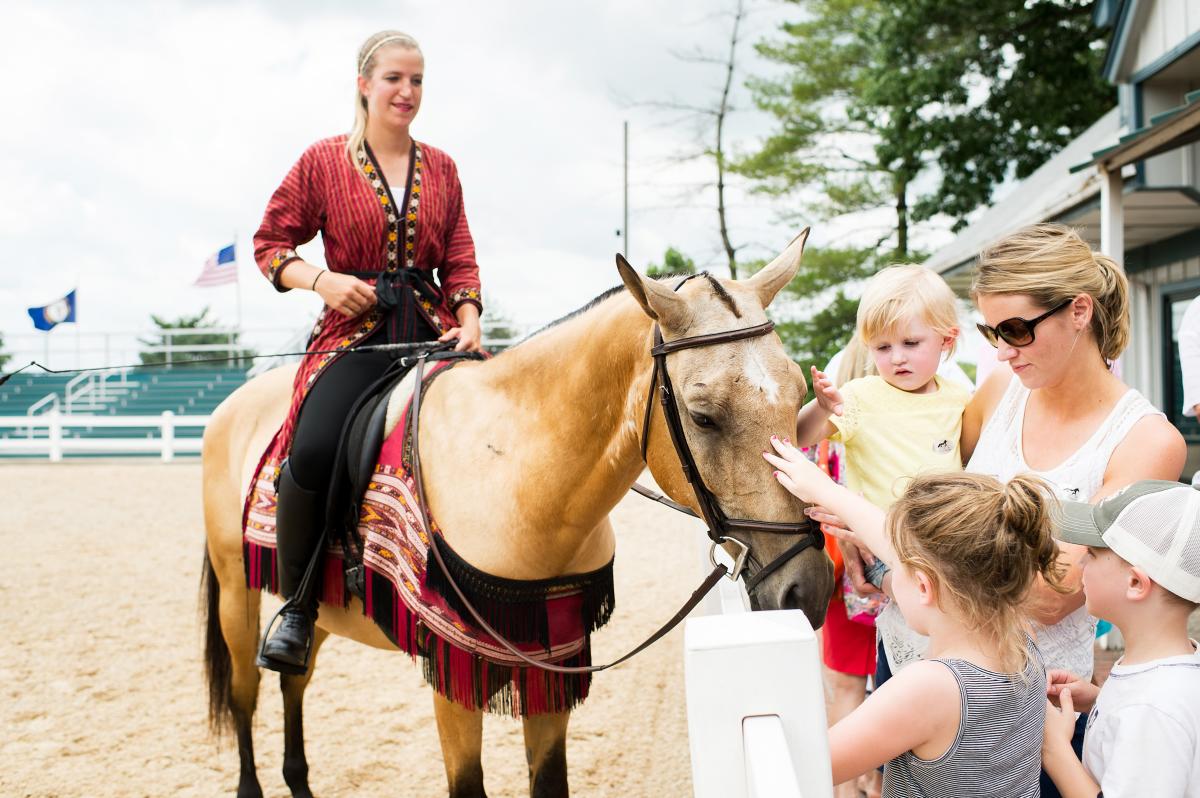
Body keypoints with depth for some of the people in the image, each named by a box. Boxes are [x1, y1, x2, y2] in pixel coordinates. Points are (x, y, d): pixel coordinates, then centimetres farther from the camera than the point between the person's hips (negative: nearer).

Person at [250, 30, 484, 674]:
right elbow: (271, 242, 8)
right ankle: (297, 608, -11)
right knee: (314, 451, -30)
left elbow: (460, 261, 14)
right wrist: (321, 280, -10)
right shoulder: (324, 161, 6)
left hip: (431, 329, 4)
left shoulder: (441, 169, 15)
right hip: (354, 332, -3)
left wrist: (469, 320, -4)